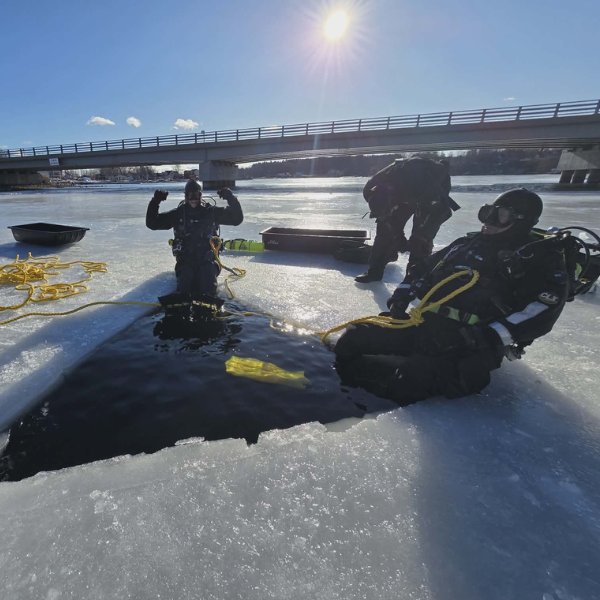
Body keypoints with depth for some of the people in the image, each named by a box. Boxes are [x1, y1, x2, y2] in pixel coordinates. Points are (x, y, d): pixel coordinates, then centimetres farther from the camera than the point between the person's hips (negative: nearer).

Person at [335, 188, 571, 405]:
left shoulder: (542, 258, 3)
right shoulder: (468, 242, 20)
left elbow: (540, 314, -11)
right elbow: (424, 268, 24)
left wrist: (481, 339, -23)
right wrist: (402, 296, 6)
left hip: (470, 347, -6)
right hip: (425, 324, 7)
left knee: (412, 378, -34)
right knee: (354, 338, -9)